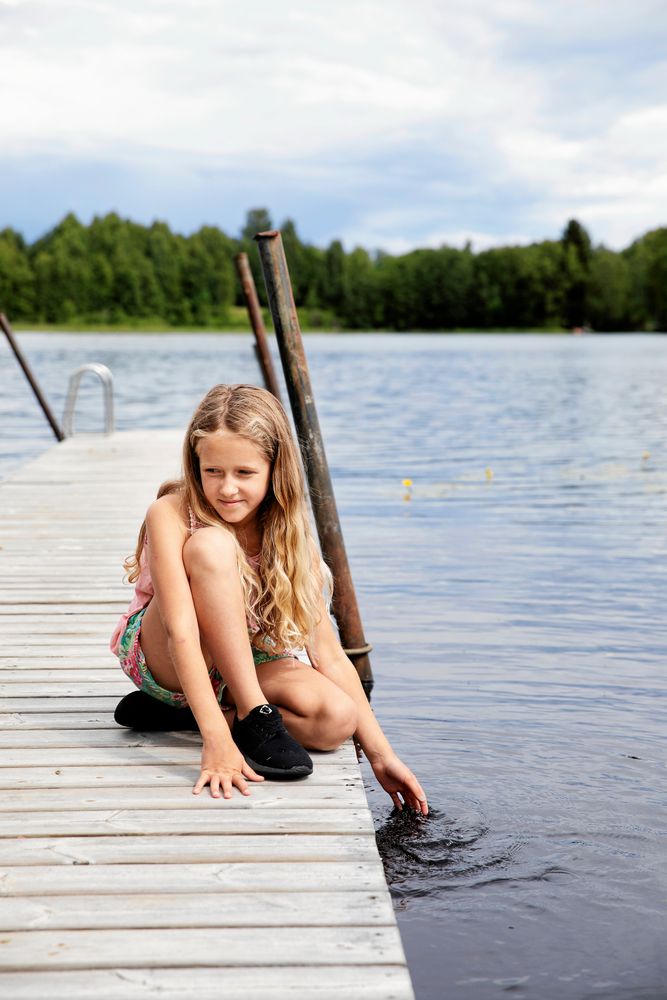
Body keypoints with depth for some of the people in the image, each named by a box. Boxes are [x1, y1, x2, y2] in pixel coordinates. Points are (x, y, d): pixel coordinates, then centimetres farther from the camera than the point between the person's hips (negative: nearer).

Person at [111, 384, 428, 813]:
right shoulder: (171, 515, -23)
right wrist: (216, 739, -44)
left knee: (337, 718, -27)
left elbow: (328, 653, -10)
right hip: (162, 661, -4)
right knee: (212, 544, -31)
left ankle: (177, 713, -9)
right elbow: (182, 633, -33)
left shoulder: (289, 535, -12)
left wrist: (381, 756, -13)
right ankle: (251, 717, -26)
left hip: (243, 667, 4)